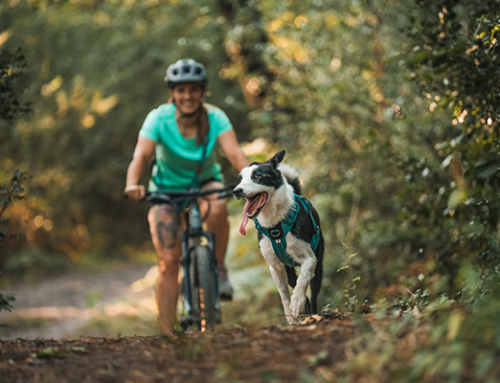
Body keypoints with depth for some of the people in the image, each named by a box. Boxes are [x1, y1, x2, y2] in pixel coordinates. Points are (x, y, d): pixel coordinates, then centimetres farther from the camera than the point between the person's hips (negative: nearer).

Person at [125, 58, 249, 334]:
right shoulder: (159, 119, -21)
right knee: (168, 263, -12)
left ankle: (219, 268, -13)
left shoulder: (215, 118, -19)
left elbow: (234, 152, -34)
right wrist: (132, 185, -54)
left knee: (216, 208, -37)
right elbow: (141, 155, -34)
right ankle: (167, 335, -3)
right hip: (167, 188, 0)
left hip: (205, 182, 1)